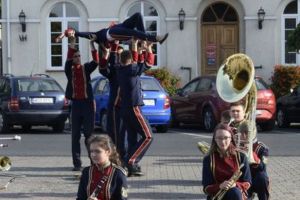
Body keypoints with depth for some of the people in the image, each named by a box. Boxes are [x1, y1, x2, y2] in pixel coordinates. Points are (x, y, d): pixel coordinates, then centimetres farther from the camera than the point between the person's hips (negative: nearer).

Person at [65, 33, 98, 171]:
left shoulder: (86, 69, 7)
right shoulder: (69, 70, 5)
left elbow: (96, 61, -9)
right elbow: (68, 59, -12)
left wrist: (92, 44, -18)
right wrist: (72, 43, -20)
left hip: (87, 103, 0)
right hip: (75, 104, 0)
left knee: (89, 134, 1)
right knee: (75, 135, 1)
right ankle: (77, 163, 2)